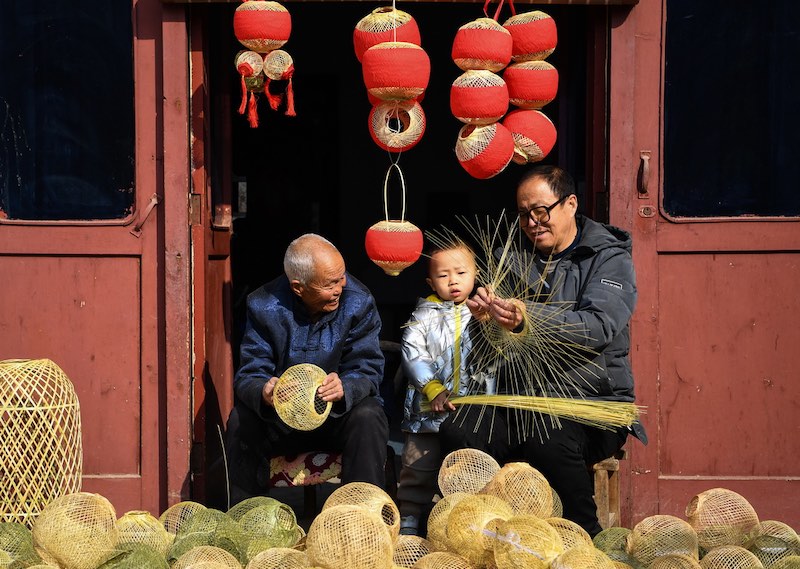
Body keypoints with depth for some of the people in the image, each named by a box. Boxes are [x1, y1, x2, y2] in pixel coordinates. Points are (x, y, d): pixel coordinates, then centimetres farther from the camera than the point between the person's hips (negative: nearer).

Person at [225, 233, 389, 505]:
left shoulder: (359, 302, -12)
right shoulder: (265, 306, -11)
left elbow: (368, 368, -13)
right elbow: (249, 374, -13)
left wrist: (345, 388, -38)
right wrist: (263, 392, -39)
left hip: (340, 414, 0)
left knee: (368, 419, -31)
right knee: (241, 420, -26)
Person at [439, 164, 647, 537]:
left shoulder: (610, 258, 2)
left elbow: (598, 327, -17)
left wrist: (529, 317, -32)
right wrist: (484, 309, -11)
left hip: (592, 400, -4)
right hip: (521, 395, 5)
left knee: (549, 442, -36)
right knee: (457, 432, -24)